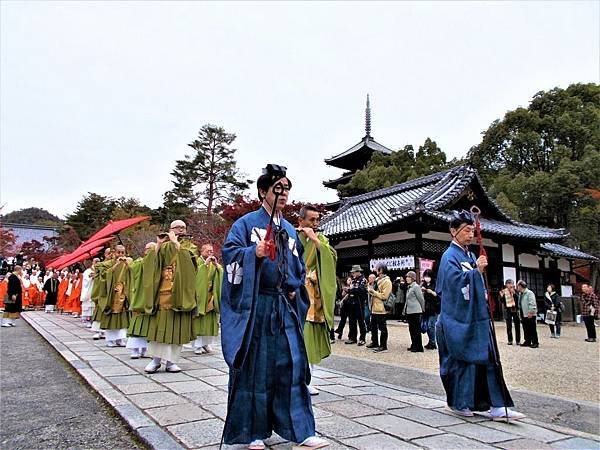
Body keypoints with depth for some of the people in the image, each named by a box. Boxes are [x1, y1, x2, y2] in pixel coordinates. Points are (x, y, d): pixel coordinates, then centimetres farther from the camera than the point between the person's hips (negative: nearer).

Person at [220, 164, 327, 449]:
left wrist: (295, 290, 7)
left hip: (285, 306, 5)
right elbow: (229, 252, -9)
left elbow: (299, 266, 22)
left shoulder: (290, 230, 17)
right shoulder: (246, 222, 1)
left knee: (291, 365, 4)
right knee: (254, 367, 3)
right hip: (254, 305, -4)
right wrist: (254, 252, -25)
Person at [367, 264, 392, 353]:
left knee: (382, 327, -1)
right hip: (374, 308, 10)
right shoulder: (378, 280, 15)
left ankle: (383, 346, 7)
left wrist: (373, 292, -16)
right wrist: (371, 291, 7)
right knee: (373, 326, 17)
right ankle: (375, 342, 30)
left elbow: (384, 296, -20)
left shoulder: (386, 281, -13)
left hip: (381, 309, -10)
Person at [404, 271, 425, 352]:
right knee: (411, 329, 13)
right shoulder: (409, 287, 16)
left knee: (416, 330, -3)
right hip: (409, 312, 9)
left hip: (415, 312, -9)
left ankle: (419, 348, 3)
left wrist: (422, 310, -3)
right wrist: (405, 310, 17)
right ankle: (414, 346, 22)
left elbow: (421, 299, -10)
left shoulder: (416, 287, -11)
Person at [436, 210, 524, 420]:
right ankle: (458, 403, 17)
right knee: (461, 360, 2)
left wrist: (484, 294, 9)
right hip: (459, 319, -8)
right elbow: (455, 282, -24)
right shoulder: (450, 256, -10)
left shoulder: (470, 255, 15)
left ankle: (498, 407, 7)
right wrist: (476, 271, -30)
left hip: (477, 318, 8)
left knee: (488, 358, 4)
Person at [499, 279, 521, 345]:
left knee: (517, 326, 2)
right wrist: (501, 296, -17)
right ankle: (510, 340, 9)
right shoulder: (503, 292, 2)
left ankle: (518, 340, 9)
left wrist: (514, 293, -19)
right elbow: (501, 301, -1)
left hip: (515, 309, 0)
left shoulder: (515, 291, 2)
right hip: (508, 310, 0)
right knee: (509, 326, 1)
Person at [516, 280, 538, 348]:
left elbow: (532, 304, -18)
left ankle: (535, 343, 2)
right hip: (523, 315, 9)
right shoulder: (520, 294, 16)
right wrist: (520, 314, 18)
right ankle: (527, 342, 19)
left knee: (532, 330, -3)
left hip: (530, 315, -9)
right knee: (526, 329, 12)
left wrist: (530, 312, -21)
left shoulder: (529, 293, -12)